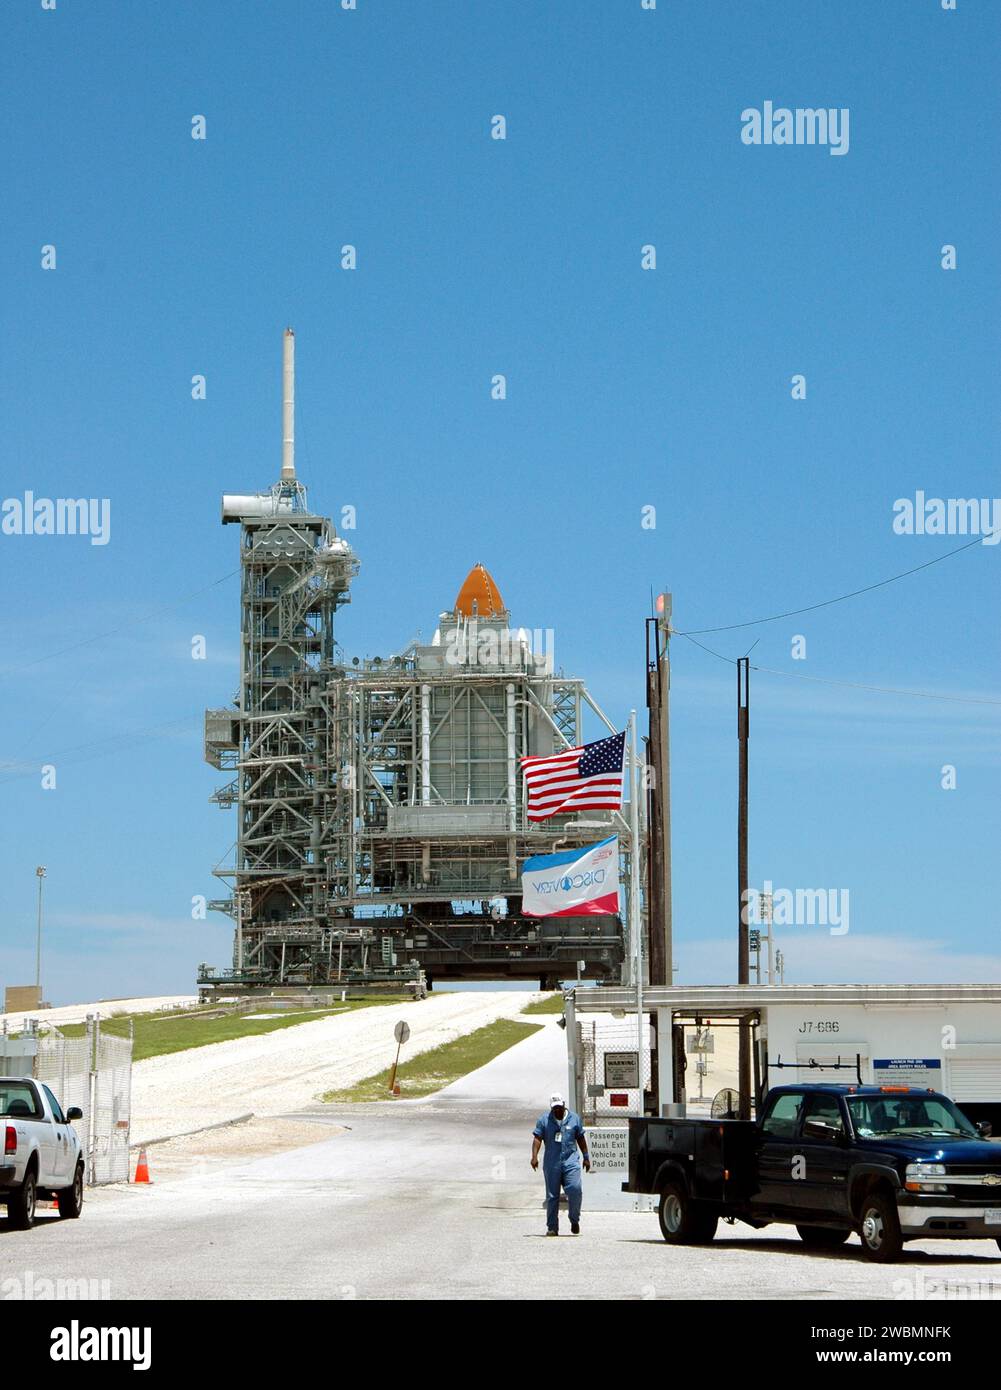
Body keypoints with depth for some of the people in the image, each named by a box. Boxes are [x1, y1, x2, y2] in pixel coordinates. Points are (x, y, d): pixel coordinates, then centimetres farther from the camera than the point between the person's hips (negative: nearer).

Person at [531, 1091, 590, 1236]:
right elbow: (537, 1138, -1)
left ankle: (574, 1220, 4)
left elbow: (581, 1138, 17)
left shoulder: (574, 1119, 9)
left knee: (575, 1189, -16)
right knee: (552, 1196, 2)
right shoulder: (543, 1120, 5)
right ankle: (552, 1227, 8)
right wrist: (534, 1156, -15)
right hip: (551, 1163, 0)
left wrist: (586, 1157, 18)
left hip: (570, 1160, 0)